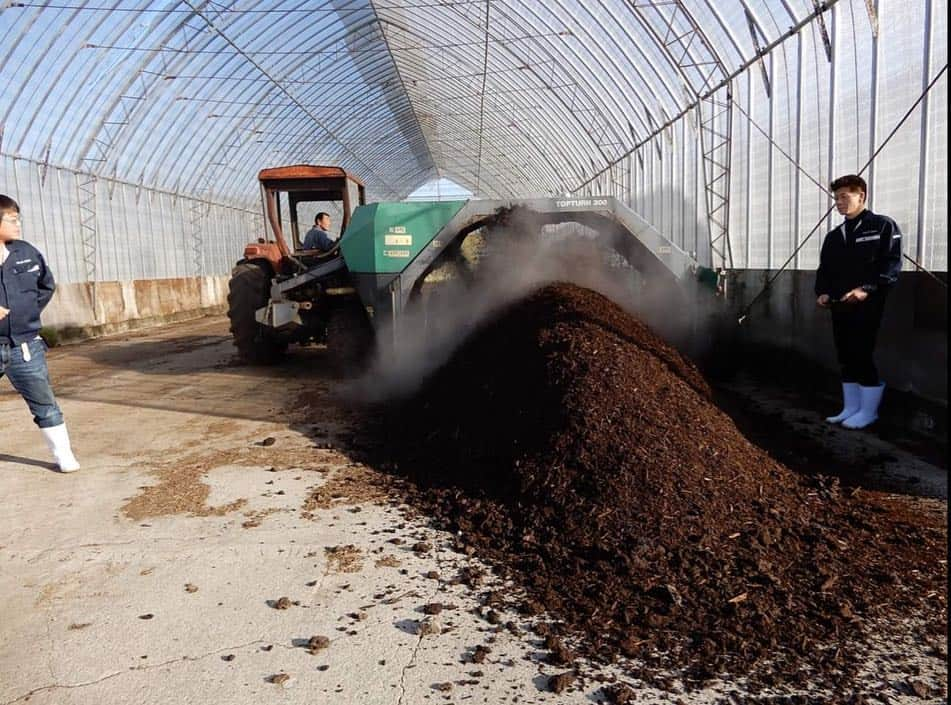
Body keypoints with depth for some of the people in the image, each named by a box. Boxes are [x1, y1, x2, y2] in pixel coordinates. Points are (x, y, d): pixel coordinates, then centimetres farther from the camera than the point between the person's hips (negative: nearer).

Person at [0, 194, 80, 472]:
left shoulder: (26, 253, 1)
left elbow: (47, 285, 17)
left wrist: (30, 311, 8)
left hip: (25, 345, 2)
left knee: (44, 402, 8)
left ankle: (63, 454, 17)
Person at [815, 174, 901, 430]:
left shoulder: (883, 226, 0)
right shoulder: (834, 236, 20)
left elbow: (891, 264, -9)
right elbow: (825, 269, 21)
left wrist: (867, 290, -20)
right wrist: (823, 292, 2)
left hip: (868, 307, -6)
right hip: (840, 306, 7)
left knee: (864, 356, -6)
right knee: (846, 358, 9)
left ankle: (868, 411, 6)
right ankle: (850, 408, 18)